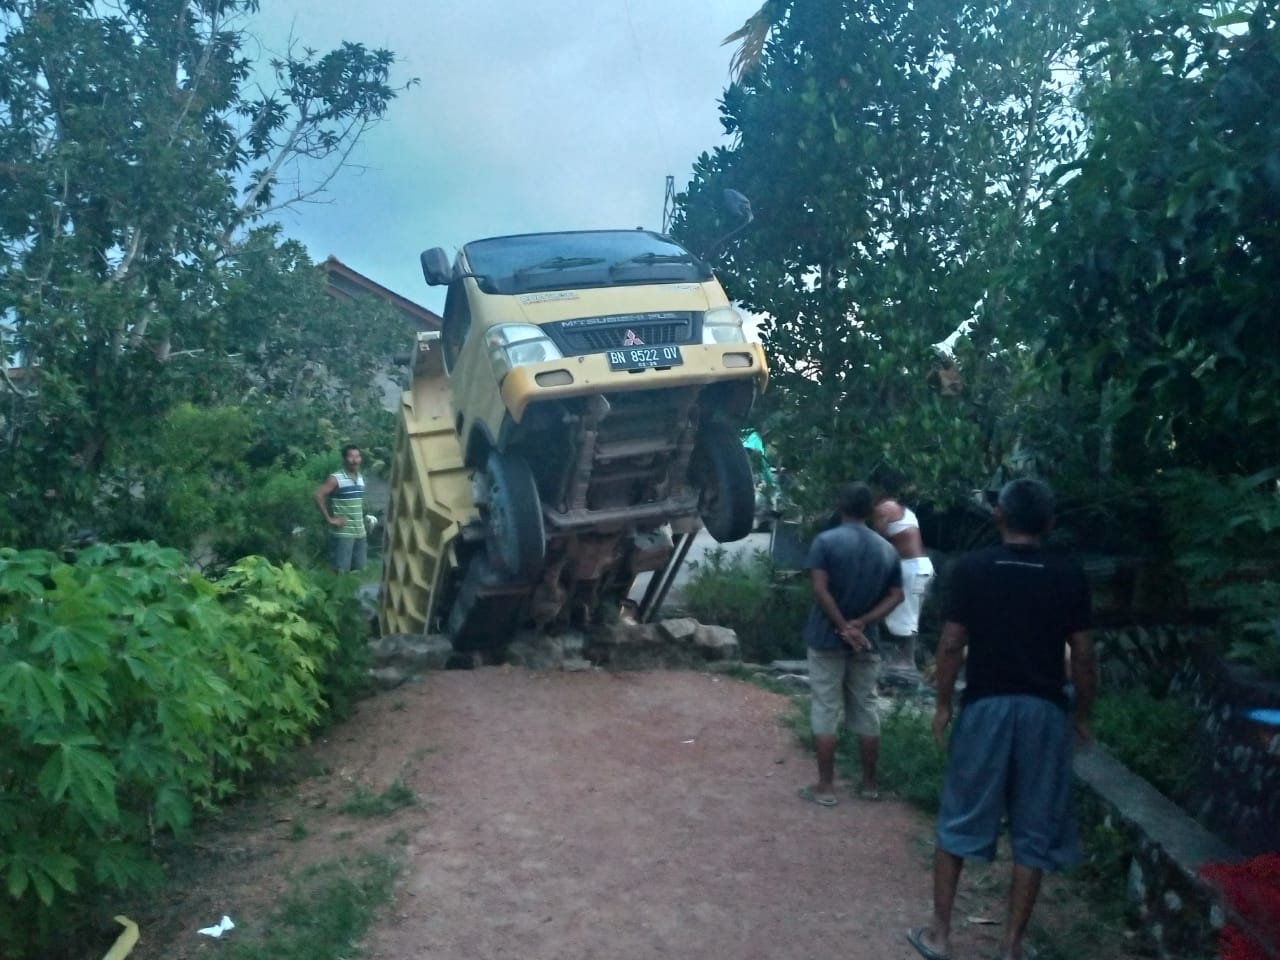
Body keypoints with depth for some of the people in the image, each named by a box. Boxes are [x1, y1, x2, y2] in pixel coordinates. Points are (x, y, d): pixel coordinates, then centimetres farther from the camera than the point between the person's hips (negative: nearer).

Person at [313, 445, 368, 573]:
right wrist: (329, 519, -14)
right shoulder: (336, 478, -10)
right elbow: (318, 495, -16)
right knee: (342, 571, -7)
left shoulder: (361, 478, 11)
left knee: (359, 570, 10)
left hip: (360, 532, 7)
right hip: (343, 532, -7)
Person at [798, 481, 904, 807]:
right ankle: (869, 783, 21)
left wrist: (843, 626, -12)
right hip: (866, 641, 4)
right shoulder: (887, 549, 6)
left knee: (825, 711, 2)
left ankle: (825, 787, 6)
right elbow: (896, 596, 0)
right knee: (865, 712, 12)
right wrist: (861, 623, -8)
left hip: (827, 638, -4)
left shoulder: (826, 541, -8)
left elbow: (821, 590, -17)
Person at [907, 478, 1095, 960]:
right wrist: (1083, 713, 12)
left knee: (959, 822, 11)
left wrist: (943, 704, 6)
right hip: (1044, 710, 1)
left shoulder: (971, 568, -5)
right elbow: (1082, 654, -1)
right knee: (1034, 831, 11)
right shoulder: (1069, 576, -2)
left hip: (986, 706, -1)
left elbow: (951, 645, -5)